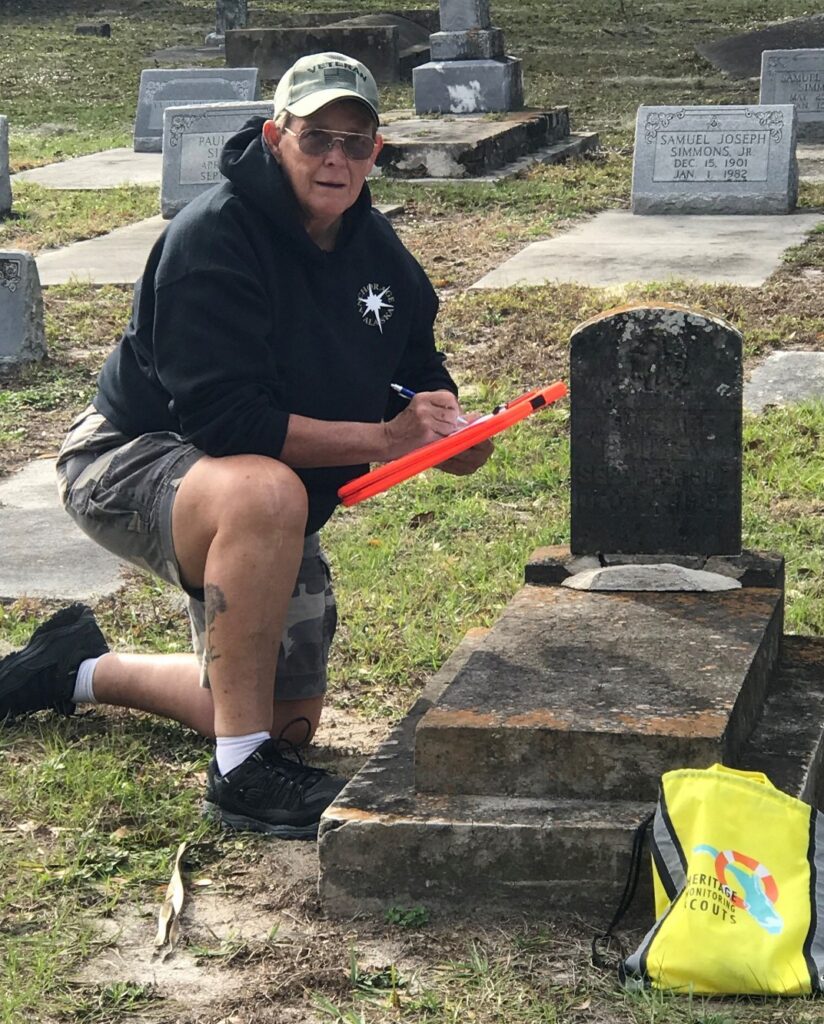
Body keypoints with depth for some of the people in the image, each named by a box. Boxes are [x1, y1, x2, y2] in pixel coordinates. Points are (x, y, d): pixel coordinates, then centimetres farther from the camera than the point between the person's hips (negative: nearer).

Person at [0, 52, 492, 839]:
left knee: (290, 721, 14)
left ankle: (82, 670, 36)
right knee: (268, 493, -43)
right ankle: (242, 775, -31)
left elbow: (421, 377, 6)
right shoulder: (213, 237, -26)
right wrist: (381, 437, -33)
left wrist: (451, 432, -19)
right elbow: (222, 420, -33)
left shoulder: (376, 249, -2)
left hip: (267, 505, 8)